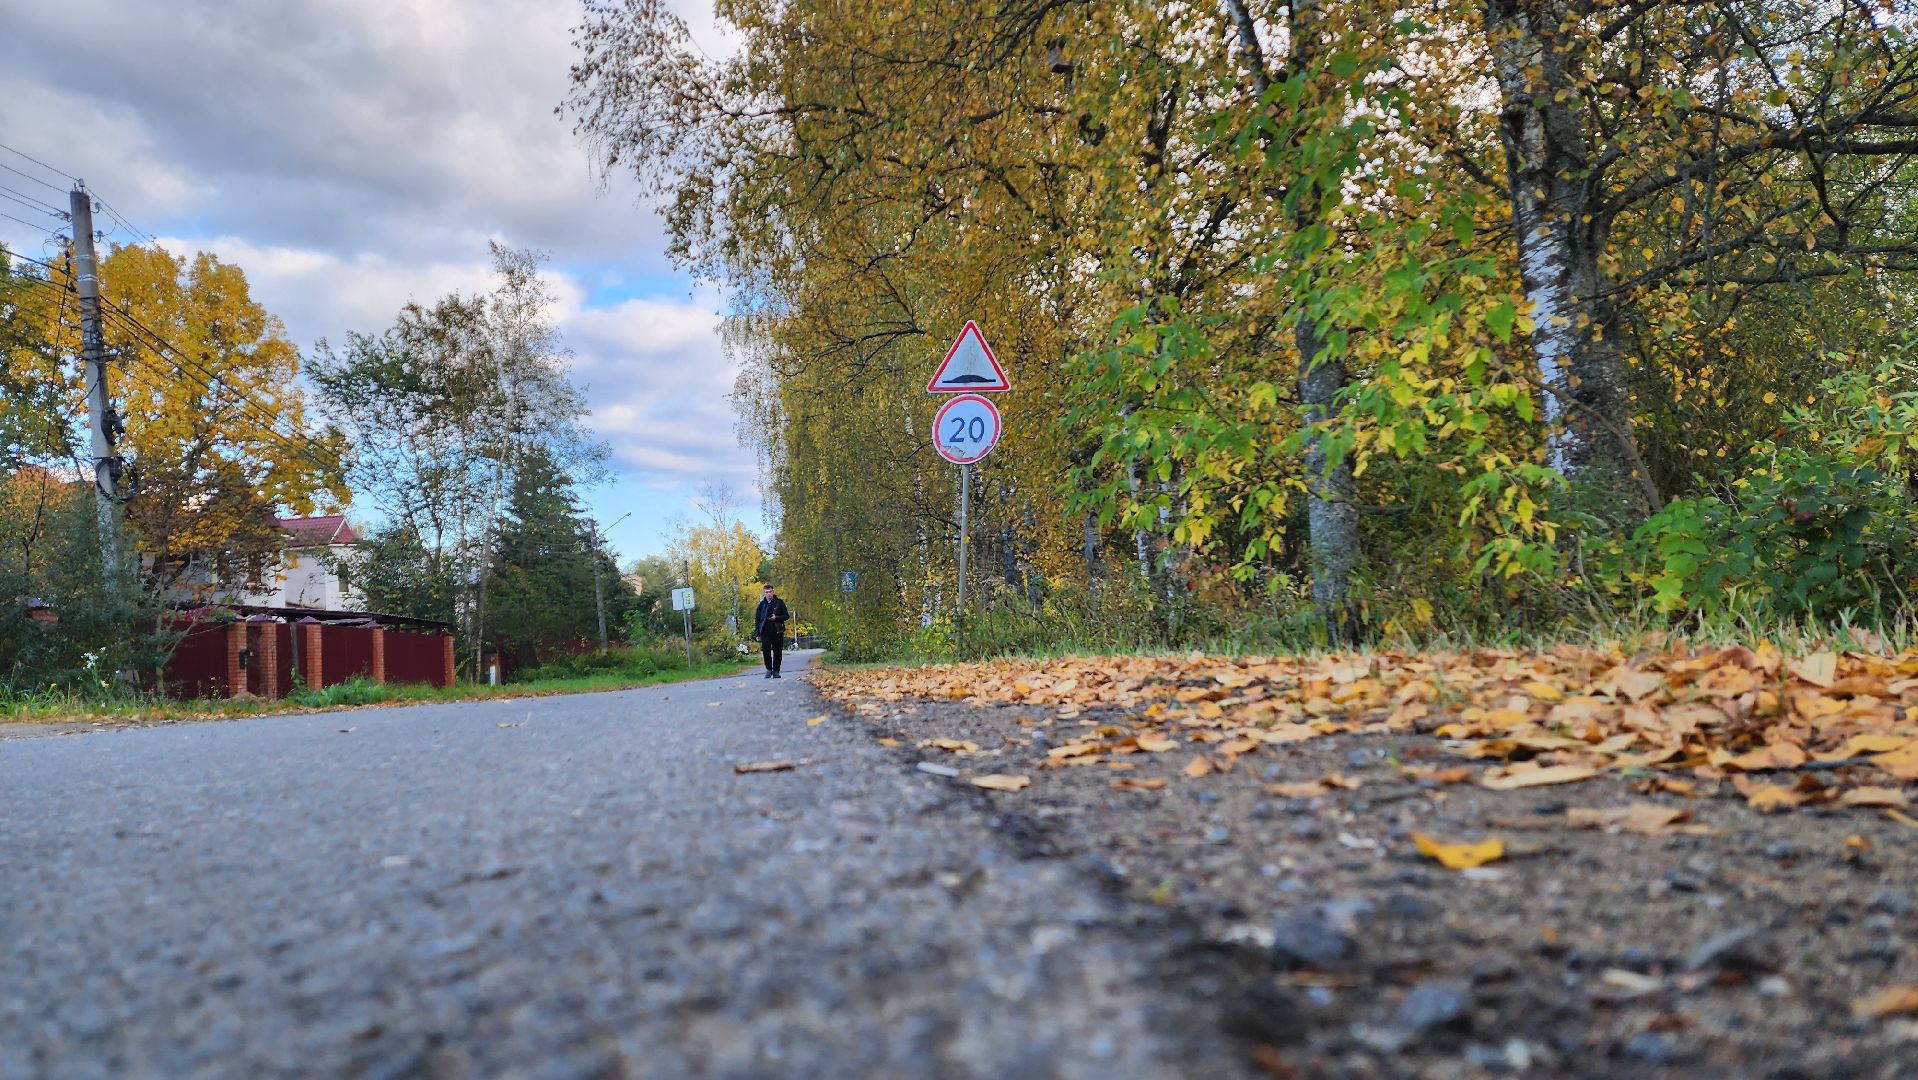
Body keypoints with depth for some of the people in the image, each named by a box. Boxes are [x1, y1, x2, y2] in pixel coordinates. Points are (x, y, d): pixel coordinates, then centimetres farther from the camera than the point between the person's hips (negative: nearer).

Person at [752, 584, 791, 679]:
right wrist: (757, 634, 1)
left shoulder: (779, 603, 3)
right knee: (766, 650, -10)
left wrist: (776, 618, -13)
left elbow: (787, 616, 5)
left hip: (777, 631, 0)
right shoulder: (761, 605, 6)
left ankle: (776, 671, 13)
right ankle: (769, 669, 7)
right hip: (765, 632, 0)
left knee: (777, 652, 3)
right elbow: (757, 620, 8)